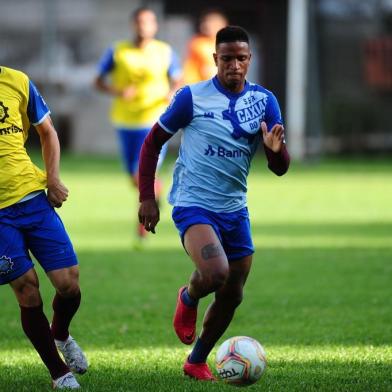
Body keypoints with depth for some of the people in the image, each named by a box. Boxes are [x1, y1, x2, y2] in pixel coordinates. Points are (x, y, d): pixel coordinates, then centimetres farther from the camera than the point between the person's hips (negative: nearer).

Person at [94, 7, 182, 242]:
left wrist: (173, 94, -14)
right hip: (126, 123, 2)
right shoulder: (117, 52, -3)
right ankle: (157, 190, 48)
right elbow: (99, 81, 1)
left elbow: (178, 81, 9)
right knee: (136, 179, 12)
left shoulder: (165, 52, -1)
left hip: (155, 123, -2)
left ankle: (142, 231, -2)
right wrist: (117, 92, -18)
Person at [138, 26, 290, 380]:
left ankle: (197, 362, 31)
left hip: (235, 210, 5)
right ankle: (188, 298, 7)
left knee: (232, 296, 11)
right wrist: (147, 198, -6)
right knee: (215, 274, -29)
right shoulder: (192, 97, -9)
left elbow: (280, 168, -1)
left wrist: (276, 149, -25)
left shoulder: (265, 101, 1)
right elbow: (153, 143, 1)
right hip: (194, 205, -5)